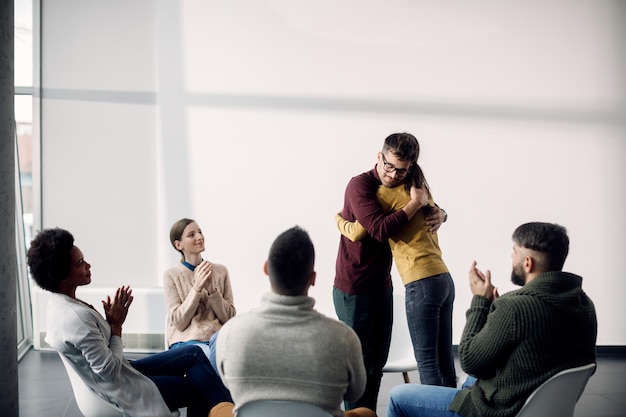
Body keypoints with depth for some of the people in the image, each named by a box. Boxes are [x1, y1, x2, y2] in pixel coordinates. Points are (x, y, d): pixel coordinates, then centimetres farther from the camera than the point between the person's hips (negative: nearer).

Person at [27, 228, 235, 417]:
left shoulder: (61, 304, -1)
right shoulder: (76, 317, -32)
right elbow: (110, 370, -26)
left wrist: (112, 322, -7)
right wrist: (116, 325, -15)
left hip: (122, 374, 9)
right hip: (122, 388, -9)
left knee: (193, 354, 8)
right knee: (200, 389, 2)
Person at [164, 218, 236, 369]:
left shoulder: (221, 271, 10)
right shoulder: (171, 275, 3)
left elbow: (229, 317, 6)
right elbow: (179, 322, -3)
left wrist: (211, 289, -8)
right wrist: (197, 288, -13)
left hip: (218, 339, 3)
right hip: (186, 341, -3)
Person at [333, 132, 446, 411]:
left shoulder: (400, 188, 6)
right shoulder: (360, 185, -16)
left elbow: (430, 206, 17)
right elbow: (380, 229, -28)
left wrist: (439, 214, -6)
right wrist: (415, 203, -20)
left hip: (382, 287, 7)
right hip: (353, 290, -7)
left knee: (378, 361, 11)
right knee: (359, 362, -3)